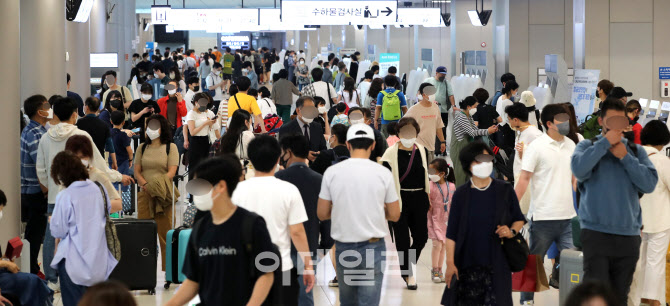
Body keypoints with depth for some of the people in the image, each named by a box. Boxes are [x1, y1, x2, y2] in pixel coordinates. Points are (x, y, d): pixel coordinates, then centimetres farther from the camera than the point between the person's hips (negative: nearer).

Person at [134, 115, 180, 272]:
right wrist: (145, 185, -10)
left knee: (165, 231, -3)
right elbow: (137, 171, 10)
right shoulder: (142, 148, 15)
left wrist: (157, 185, -18)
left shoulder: (170, 147, 5)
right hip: (144, 194, 3)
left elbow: (172, 171, -4)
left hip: (163, 193, -3)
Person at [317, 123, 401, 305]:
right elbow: (394, 215, 0)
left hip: (343, 247, 2)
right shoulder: (383, 173, -5)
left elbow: (322, 214, 1)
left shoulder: (332, 172, -3)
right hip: (373, 246, -2)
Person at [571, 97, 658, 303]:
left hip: (629, 236, 3)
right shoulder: (587, 147, 6)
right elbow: (579, 170, -16)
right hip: (596, 233, -3)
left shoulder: (636, 151, 13)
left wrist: (625, 157, -6)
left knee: (620, 296, 8)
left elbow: (649, 184, -1)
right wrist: (605, 142, -10)